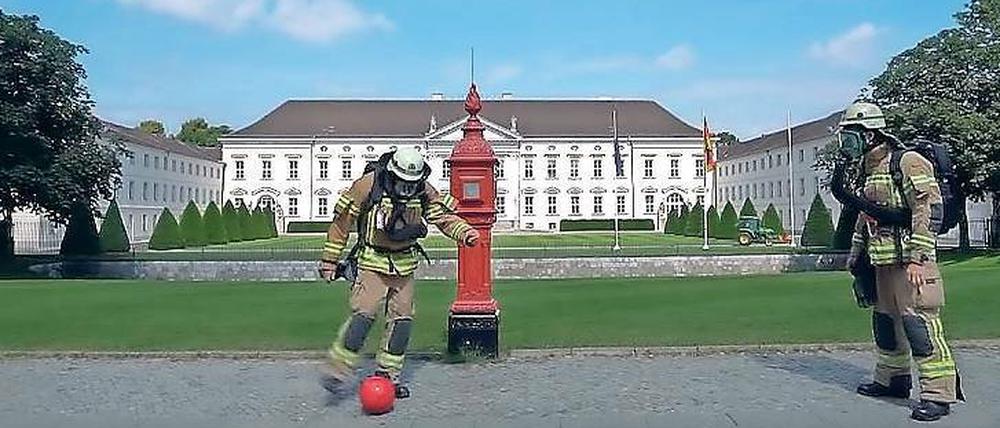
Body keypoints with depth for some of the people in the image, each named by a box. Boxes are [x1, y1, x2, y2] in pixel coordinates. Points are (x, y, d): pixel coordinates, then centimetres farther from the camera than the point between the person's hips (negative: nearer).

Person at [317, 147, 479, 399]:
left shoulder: (424, 192, -4)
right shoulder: (368, 185, -15)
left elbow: (443, 216, 4)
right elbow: (342, 221, -8)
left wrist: (465, 232, -17)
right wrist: (330, 259, -4)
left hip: (405, 265, 5)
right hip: (373, 263, -5)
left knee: (402, 319, 4)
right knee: (363, 314, -16)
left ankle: (387, 375, 17)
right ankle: (337, 370, -5)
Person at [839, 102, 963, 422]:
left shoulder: (908, 162, -11)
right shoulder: (869, 170, 17)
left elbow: (929, 211, -17)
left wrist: (916, 258, -21)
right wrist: (856, 251, 27)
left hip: (910, 262, -9)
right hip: (883, 263, 10)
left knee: (920, 323, -12)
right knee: (885, 321, 17)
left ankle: (939, 392, -7)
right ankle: (892, 379, 30)